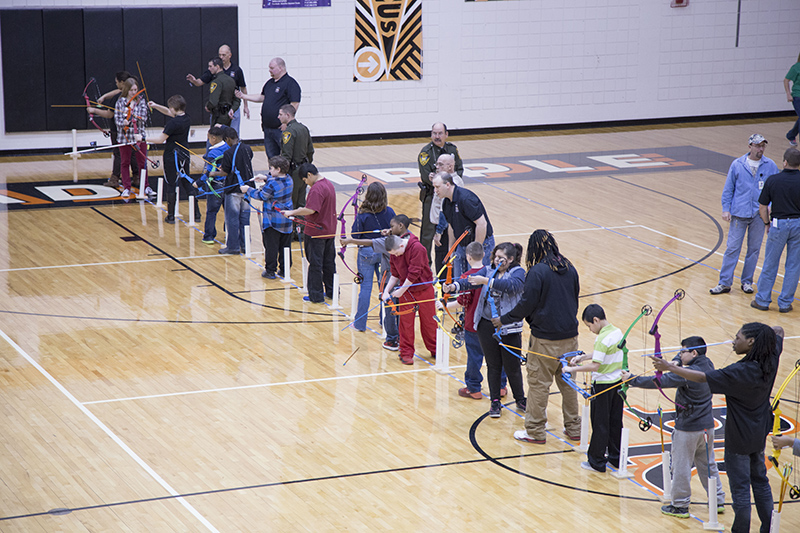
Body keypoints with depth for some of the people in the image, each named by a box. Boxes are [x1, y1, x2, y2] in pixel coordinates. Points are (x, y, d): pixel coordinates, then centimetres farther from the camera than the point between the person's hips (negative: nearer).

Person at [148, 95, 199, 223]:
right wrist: (156, 106, 13)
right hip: (184, 156, 7)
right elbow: (169, 112, 20)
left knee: (171, 186, 3)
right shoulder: (187, 119, 3)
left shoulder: (173, 123, -21)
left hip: (172, 156, -7)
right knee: (187, 184, 15)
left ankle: (171, 216, 8)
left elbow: (160, 139, -17)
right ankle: (197, 214, 13)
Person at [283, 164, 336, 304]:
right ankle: (331, 292, 25)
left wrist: (292, 212, -21)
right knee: (329, 262, 16)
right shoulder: (329, 184, 9)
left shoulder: (316, 189, -22)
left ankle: (316, 296, 5)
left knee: (315, 264, 0)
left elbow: (310, 210, -31)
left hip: (315, 233, -9)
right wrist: (303, 210, 12)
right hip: (329, 231, 9)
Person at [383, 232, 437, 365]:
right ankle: (406, 353, 8)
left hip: (424, 289, -4)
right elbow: (395, 275, 6)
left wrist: (401, 291, -15)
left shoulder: (417, 248, -23)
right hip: (405, 291, 4)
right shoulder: (394, 254, -3)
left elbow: (414, 274, -23)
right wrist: (386, 291, -7)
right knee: (405, 322, -1)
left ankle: (434, 350, 22)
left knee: (429, 321, 6)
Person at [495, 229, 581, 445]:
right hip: (569, 336, 6)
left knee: (539, 383, 4)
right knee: (568, 382, 16)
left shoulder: (537, 272, -17)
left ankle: (535, 431, 11)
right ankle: (574, 428, 23)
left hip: (545, 339, -6)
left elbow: (526, 304, -15)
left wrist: (504, 320, -1)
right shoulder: (569, 269, 3)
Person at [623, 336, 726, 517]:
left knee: (681, 467, 5)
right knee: (708, 464, 19)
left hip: (687, 429, -8)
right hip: (707, 426, 8)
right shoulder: (707, 365, 1)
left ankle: (680, 506, 14)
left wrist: (632, 380, -19)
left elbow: (659, 381, -26)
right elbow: (683, 358, 16)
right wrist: (676, 362, -7)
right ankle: (718, 501, 25)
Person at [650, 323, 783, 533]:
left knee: (740, 488, 4)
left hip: (739, 439, -8)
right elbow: (779, 332, 13)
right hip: (759, 434, 8)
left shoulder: (741, 372, -30)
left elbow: (702, 377, -30)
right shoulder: (770, 360, -9)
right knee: (760, 481, 20)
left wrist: (668, 367, -26)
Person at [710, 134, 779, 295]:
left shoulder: (770, 166, 2)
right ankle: (725, 283, 3)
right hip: (739, 214, -1)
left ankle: (747, 282, 21)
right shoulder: (737, 165, 0)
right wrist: (726, 209, -1)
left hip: (759, 215, 1)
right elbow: (728, 189, 5)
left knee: (754, 249, 8)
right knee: (732, 249, -2)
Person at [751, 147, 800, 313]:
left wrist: (767, 224, 13)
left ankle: (762, 300, 17)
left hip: (778, 225, 0)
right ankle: (785, 303, 14)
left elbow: (762, 208, -2)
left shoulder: (772, 180, -7)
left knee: (770, 264, 10)